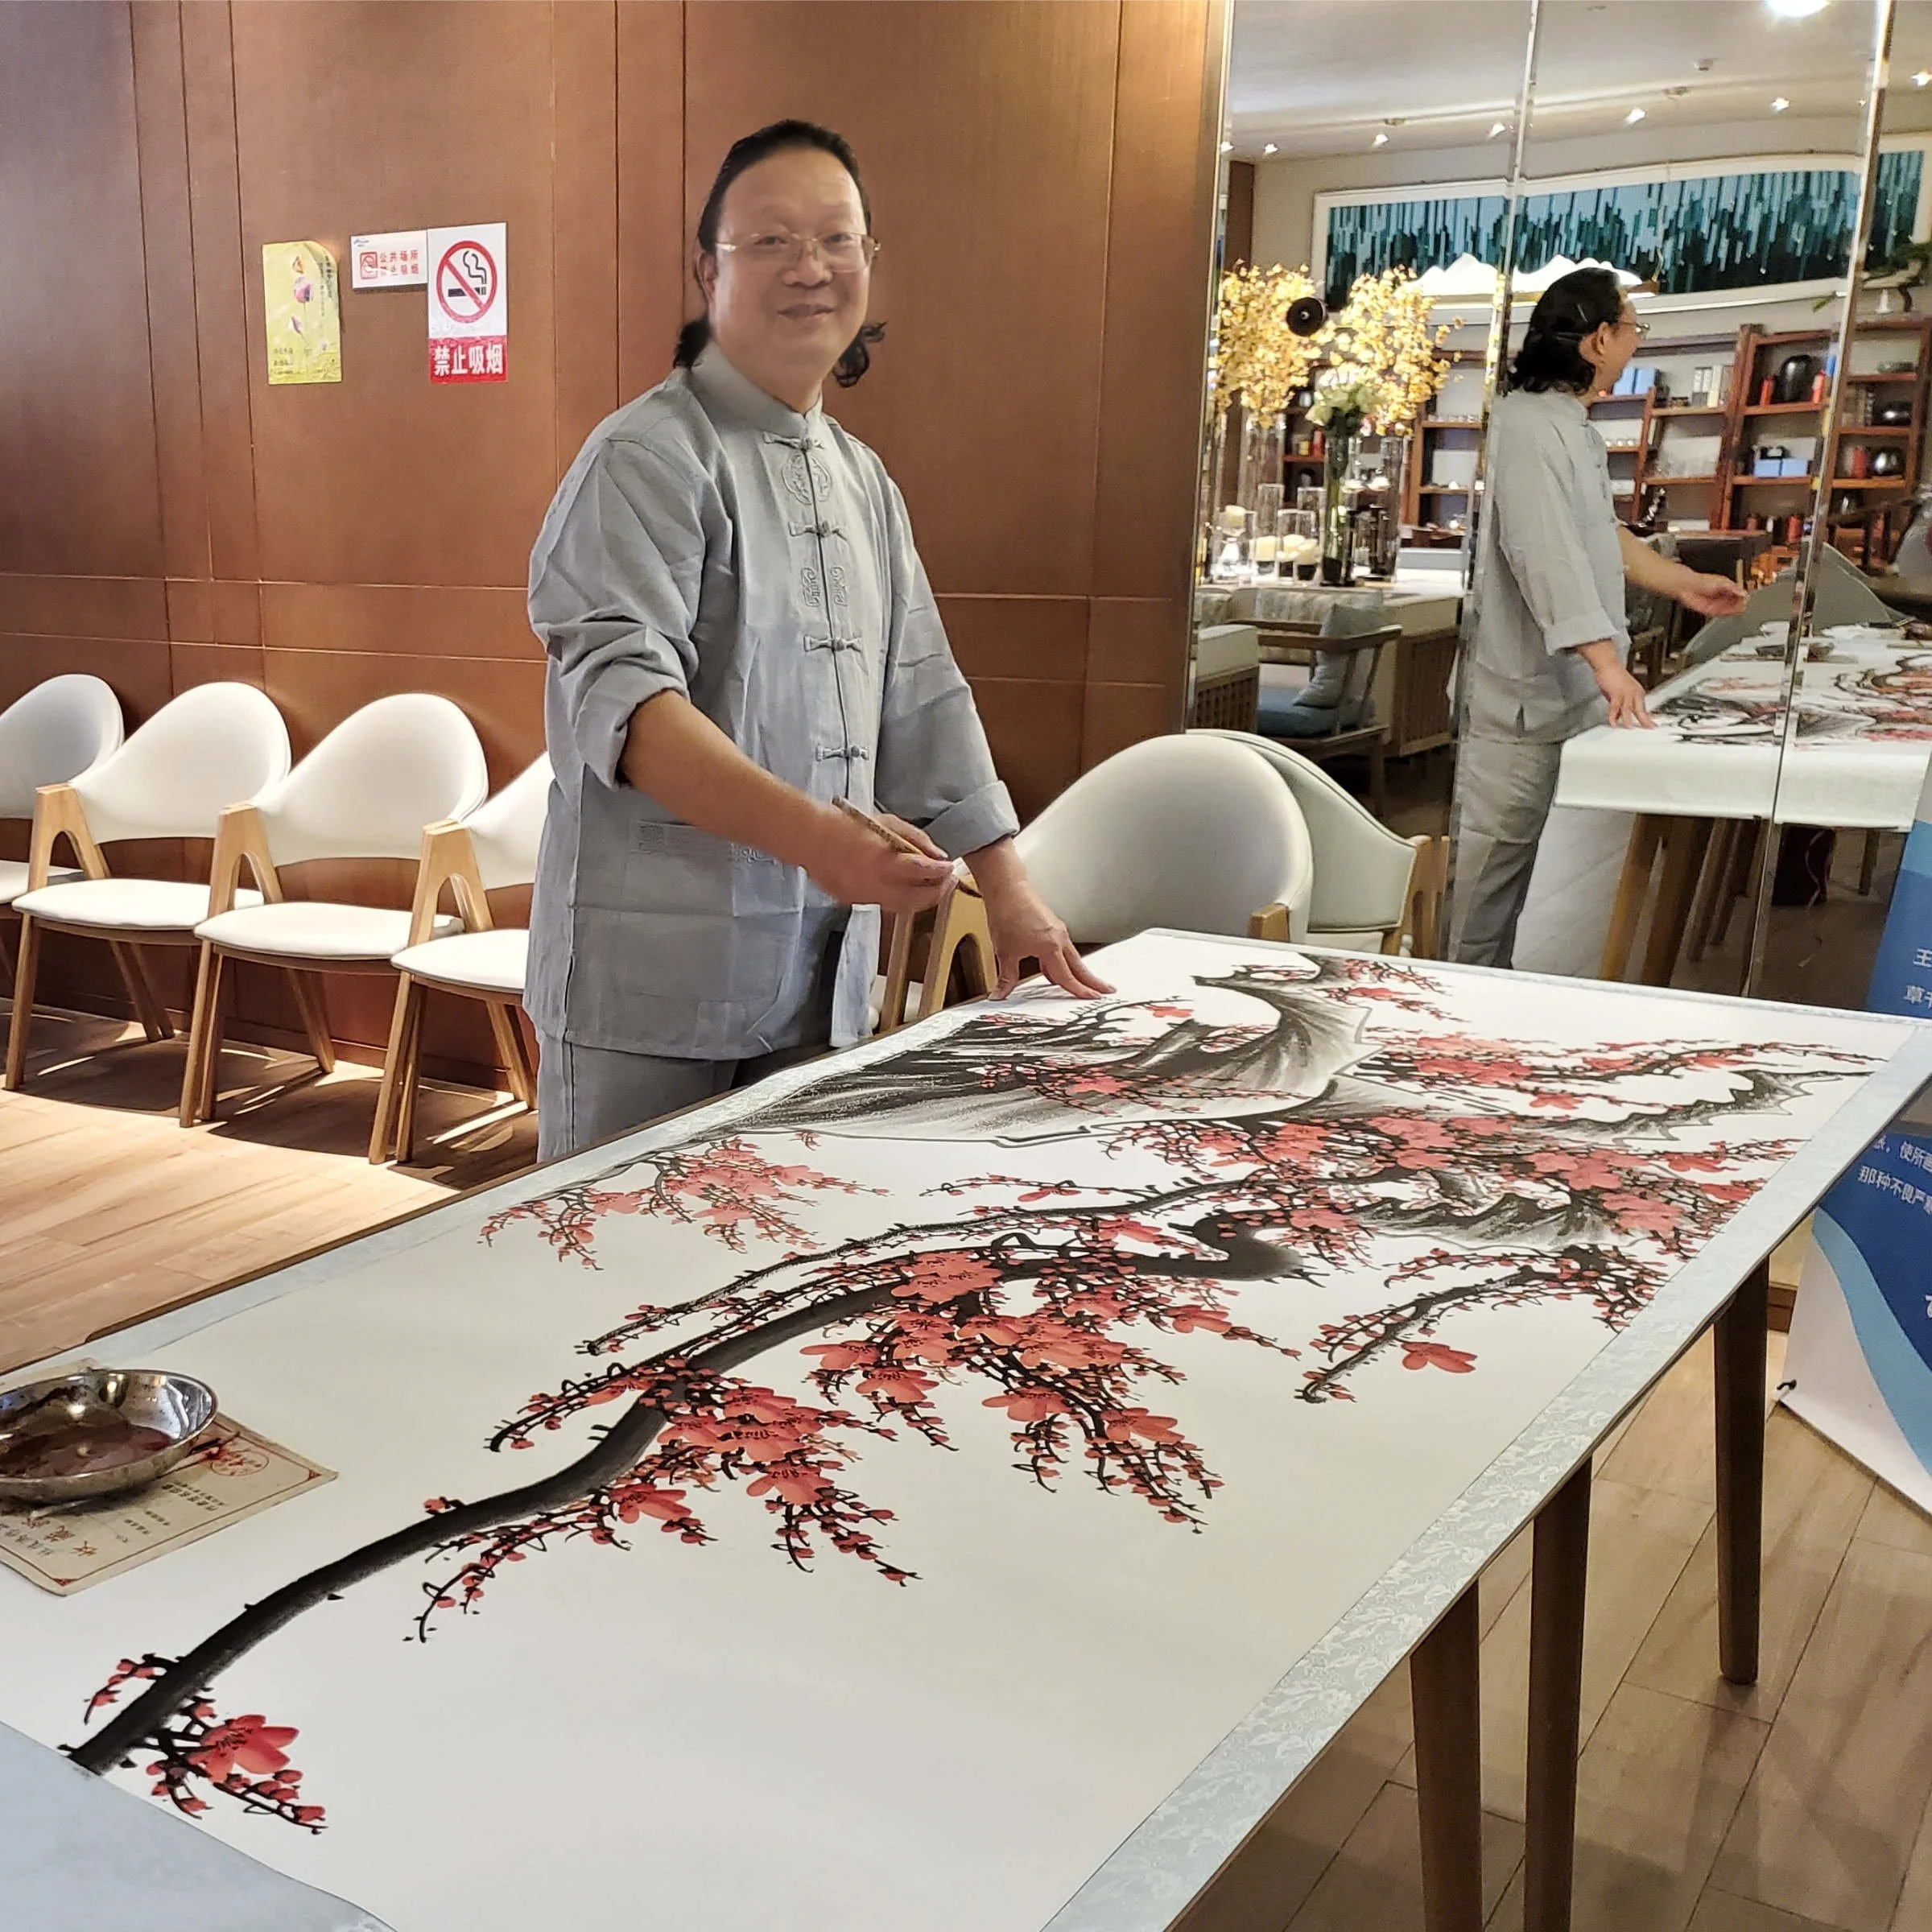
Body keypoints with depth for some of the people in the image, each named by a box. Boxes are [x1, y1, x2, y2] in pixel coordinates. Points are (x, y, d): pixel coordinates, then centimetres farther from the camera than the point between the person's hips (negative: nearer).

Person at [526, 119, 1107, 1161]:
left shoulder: (862, 480, 17)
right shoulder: (651, 457, -8)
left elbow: (922, 704, 20)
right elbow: (623, 693, -22)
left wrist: (1008, 891, 17)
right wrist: (808, 833, -35)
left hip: (821, 986, 7)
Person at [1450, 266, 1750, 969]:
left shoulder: (1575, 427, 16)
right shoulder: (1530, 424, -19)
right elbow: (1548, 553, -30)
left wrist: (1685, 584, 25)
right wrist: (1608, 662, -37)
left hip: (1567, 690, 10)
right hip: (1524, 692, -10)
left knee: (1520, 849, 16)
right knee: (1496, 851, -3)